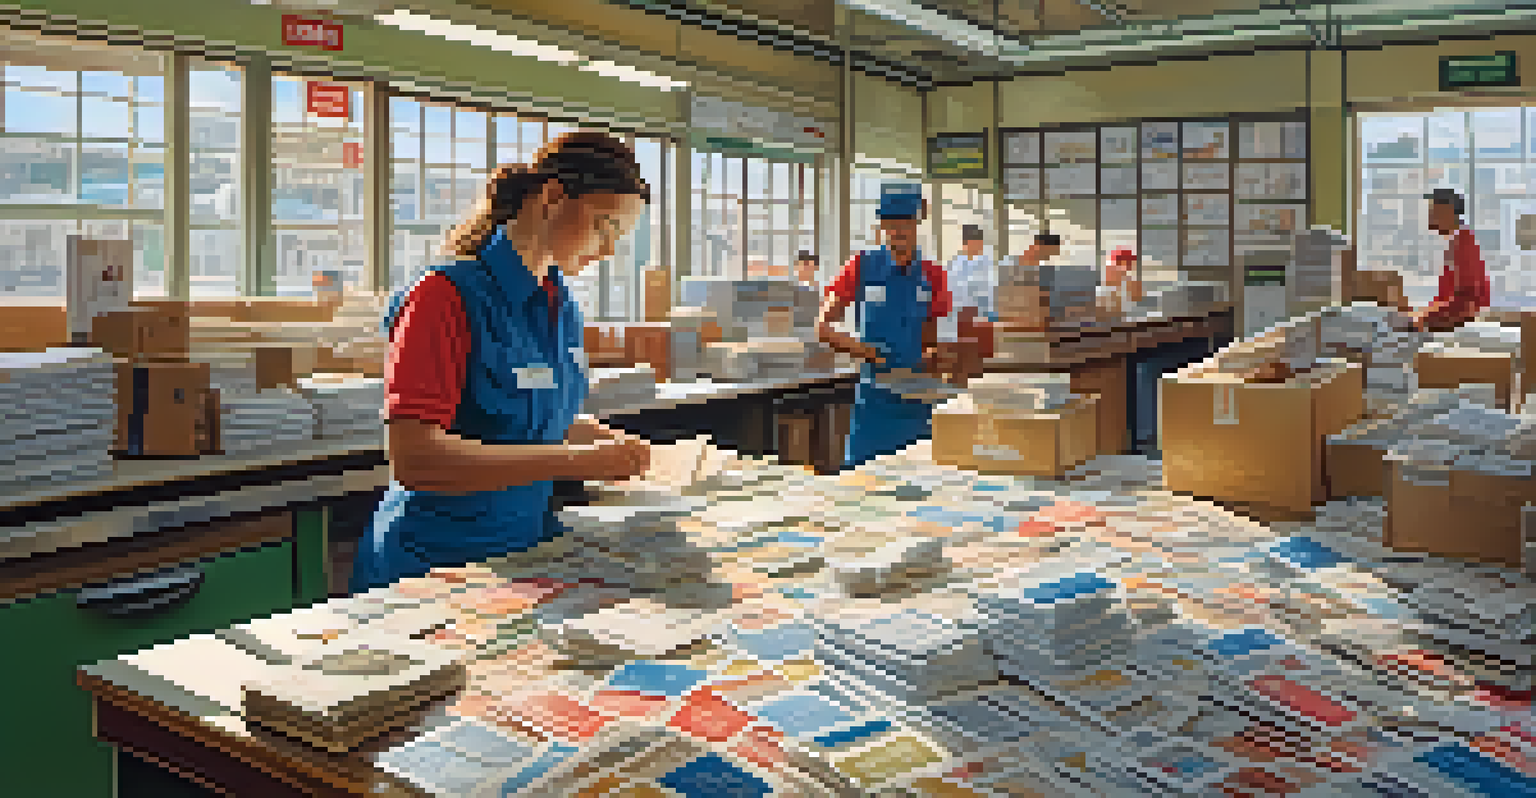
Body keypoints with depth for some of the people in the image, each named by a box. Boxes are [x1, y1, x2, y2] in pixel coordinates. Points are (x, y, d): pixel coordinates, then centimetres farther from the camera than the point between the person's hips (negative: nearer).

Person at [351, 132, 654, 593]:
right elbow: (413, 460, -24)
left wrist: (611, 446, 4)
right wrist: (576, 460, -26)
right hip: (429, 566, -7)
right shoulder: (448, 296, -14)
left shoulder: (561, 306, 11)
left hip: (529, 550, 7)